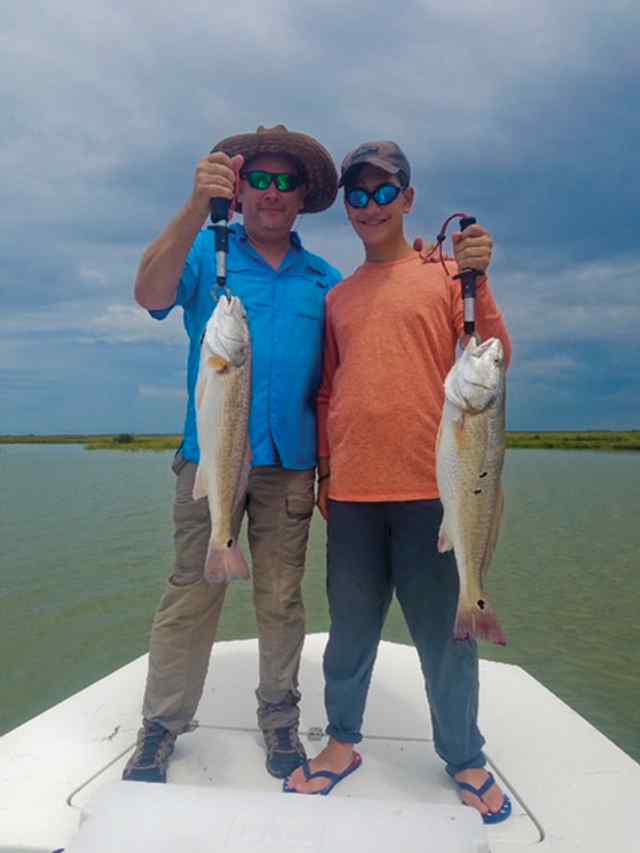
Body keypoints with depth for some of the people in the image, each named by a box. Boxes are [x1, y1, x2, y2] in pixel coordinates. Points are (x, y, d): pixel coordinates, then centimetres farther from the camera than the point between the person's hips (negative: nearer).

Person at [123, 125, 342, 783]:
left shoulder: (324, 280, 12)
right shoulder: (206, 253, 6)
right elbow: (149, 294, -14)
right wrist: (197, 209, -27)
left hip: (290, 463, 2)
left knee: (281, 601, 10)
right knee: (190, 596, 2)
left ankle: (278, 718, 27)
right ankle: (161, 727, 19)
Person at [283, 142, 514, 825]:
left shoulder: (444, 274, 5)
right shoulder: (338, 298, 15)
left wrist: (478, 282, -15)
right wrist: (325, 472, 14)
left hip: (429, 487, -3)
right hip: (352, 492, 3)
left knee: (445, 634, 8)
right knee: (351, 629, 14)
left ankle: (465, 758, 28)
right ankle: (342, 741, 32)